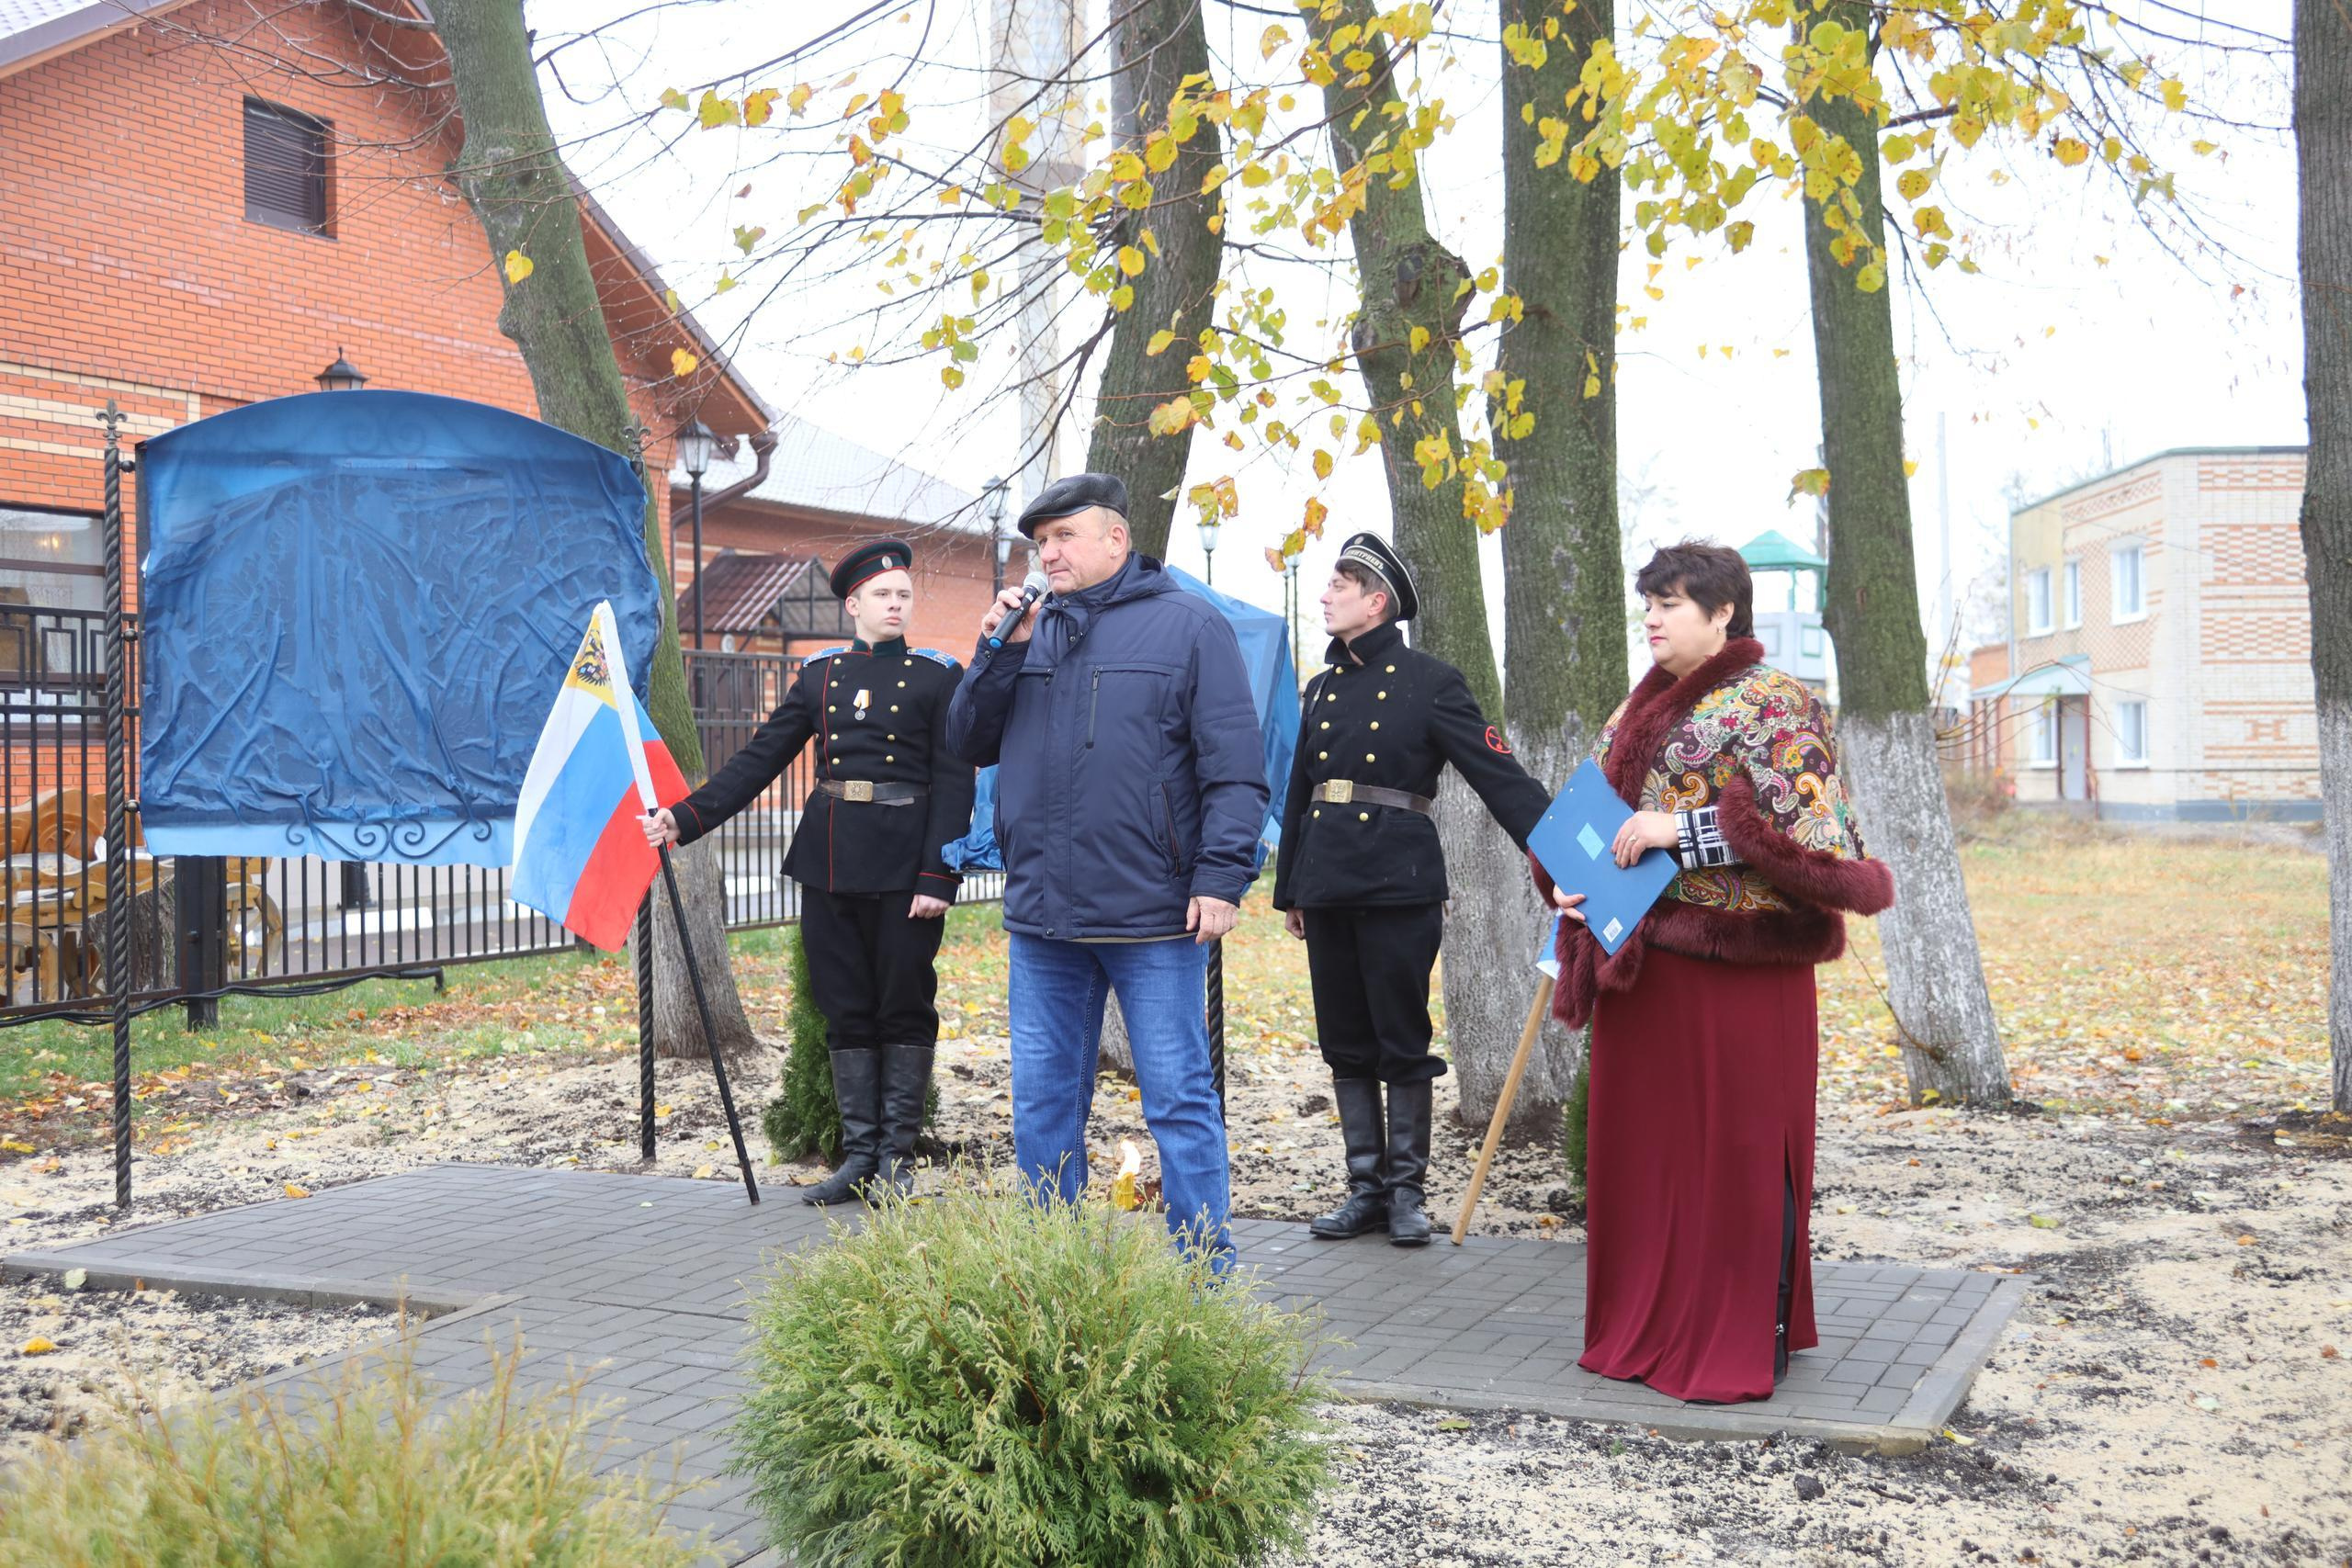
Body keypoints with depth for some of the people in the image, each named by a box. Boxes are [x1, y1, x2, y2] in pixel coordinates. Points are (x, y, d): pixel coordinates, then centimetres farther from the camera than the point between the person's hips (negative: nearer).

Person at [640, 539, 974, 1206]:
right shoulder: (820, 674, 11)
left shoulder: (938, 677, 0)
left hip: (903, 867, -4)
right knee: (846, 1010, 7)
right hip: (829, 862, 4)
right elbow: (760, 759, 9)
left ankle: (898, 1158, 12)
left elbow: (954, 784, -5)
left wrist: (938, 878, -14)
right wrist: (685, 818, -1)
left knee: (904, 1007, 3)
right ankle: (859, 1156, 15)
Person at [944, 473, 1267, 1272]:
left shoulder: (1188, 624, -2)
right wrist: (998, 652, -1)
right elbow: (969, 743, 12)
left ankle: (1205, 1274, 9)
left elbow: (1235, 766, -6)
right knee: (1042, 1103, 12)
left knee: (1180, 1100, 0)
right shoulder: (1030, 629, 14)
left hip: (1152, 914, -5)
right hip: (1041, 916, 6)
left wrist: (1220, 875, -14)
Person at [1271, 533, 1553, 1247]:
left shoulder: (1430, 682, -3)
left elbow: (1498, 774, -8)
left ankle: (1407, 1190, 11)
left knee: (1403, 1045, 0)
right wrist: (1287, 890, 21)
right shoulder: (1322, 690, 15)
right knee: (1346, 1046, 9)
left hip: (1398, 887, -6)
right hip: (1326, 888, 6)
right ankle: (1366, 1187, 18)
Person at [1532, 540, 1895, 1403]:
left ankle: (1749, 1340, 13)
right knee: (1646, 1141, 12)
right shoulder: (1643, 705, 16)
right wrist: (1571, 881, 2)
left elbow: (1810, 831, -17)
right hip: (1646, 960, 8)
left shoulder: (1772, 704, -8)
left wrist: (1688, 831, -22)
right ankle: (1653, 1327, 24)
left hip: (1737, 967, -8)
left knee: (1738, 1147, 1)